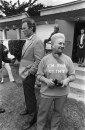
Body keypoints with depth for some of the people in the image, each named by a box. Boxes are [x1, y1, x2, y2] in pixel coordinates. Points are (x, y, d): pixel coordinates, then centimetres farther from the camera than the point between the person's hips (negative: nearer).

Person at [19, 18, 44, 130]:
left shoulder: (37, 42, -19)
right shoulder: (28, 40, 10)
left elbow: (38, 61, -22)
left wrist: (29, 73, -18)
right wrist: (23, 70, 12)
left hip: (29, 75, -9)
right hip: (24, 74, 9)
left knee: (30, 96, 7)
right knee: (27, 94, 25)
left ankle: (33, 117, 29)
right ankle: (28, 109, 49)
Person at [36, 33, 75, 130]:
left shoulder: (67, 59, -5)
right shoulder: (45, 59, -8)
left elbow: (72, 75, 2)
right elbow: (39, 75, -2)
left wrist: (67, 80, -18)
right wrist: (46, 80, -20)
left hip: (62, 93, 2)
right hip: (47, 92, -1)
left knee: (58, 112, 19)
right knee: (43, 111, 14)